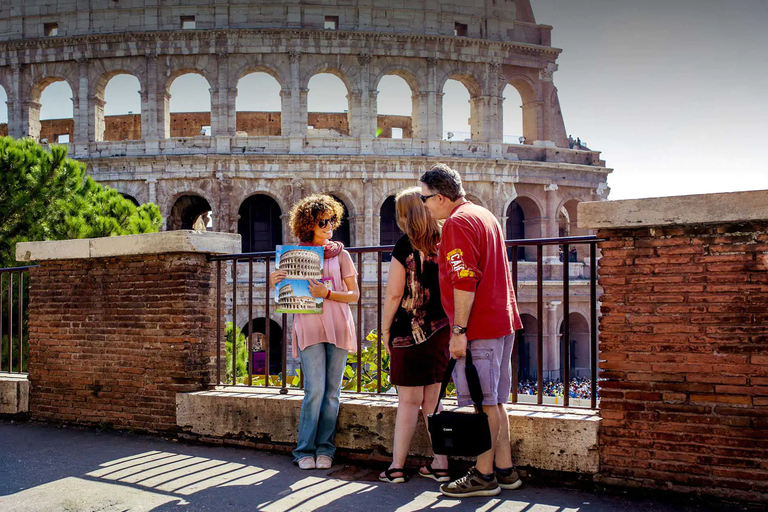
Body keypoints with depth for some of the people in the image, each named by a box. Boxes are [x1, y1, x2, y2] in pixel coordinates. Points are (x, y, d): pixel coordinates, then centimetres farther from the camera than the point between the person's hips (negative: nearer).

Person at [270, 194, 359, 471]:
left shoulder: (340, 254, 9)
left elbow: (354, 294, 5)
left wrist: (327, 293, -11)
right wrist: (276, 284, -8)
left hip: (337, 326, 1)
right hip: (308, 327, -1)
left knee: (331, 392, 2)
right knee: (315, 390, -10)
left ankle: (324, 449, 10)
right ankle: (305, 450, 0)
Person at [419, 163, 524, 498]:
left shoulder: (457, 222, -12)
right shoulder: (485, 215, 18)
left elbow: (464, 281, -21)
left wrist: (459, 330, -19)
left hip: (479, 327, -10)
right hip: (503, 321, 10)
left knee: (483, 403, -4)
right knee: (494, 401, 14)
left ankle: (483, 476, 1)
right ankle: (505, 470, 18)